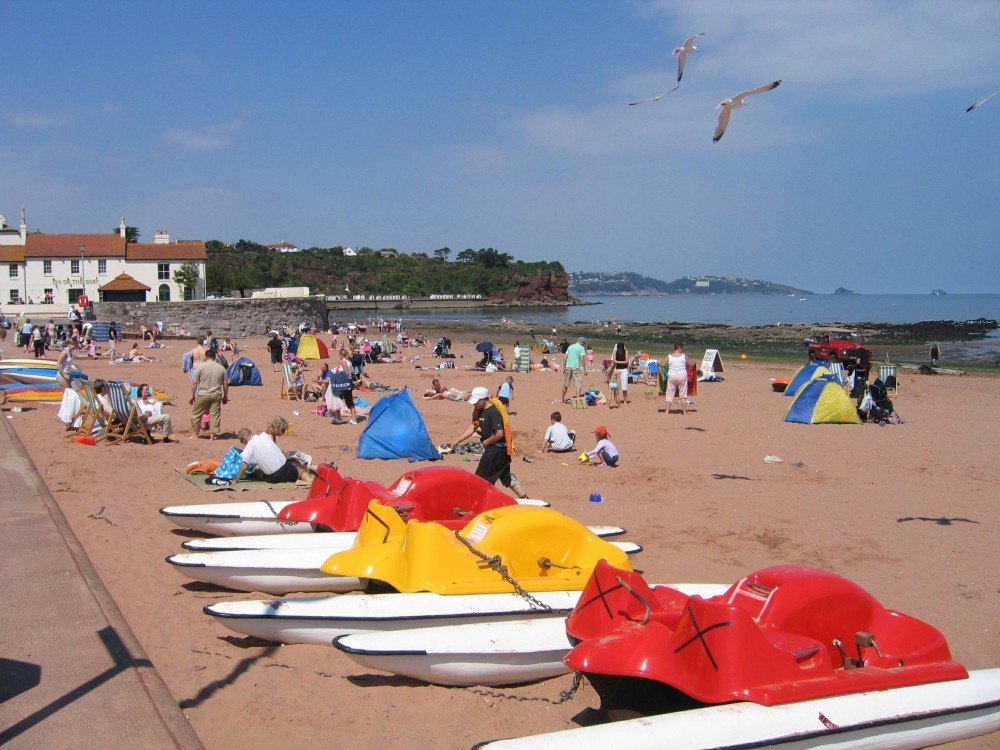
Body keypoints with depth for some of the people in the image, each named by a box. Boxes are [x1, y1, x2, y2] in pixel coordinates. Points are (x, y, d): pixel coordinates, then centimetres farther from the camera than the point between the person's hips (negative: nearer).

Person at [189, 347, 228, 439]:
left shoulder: (200, 367, -5)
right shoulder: (221, 368, 3)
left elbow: (194, 382, -5)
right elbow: (225, 383, 6)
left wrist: (192, 395, 3)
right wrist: (225, 396, 16)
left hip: (202, 395, -2)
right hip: (216, 395, 2)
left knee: (196, 414, 12)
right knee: (215, 415, 5)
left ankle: (194, 433, 16)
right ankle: (213, 434, 5)